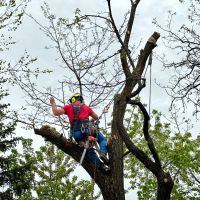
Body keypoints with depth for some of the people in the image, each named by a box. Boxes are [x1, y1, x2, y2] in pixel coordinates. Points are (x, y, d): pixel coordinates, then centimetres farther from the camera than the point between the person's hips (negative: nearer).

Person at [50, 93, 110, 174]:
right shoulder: (86, 107, 20)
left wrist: (53, 103, 21)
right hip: (86, 130, -1)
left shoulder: (69, 107, 15)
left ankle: (100, 165, 2)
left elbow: (56, 112, 6)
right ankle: (103, 152, -10)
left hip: (76, 134, 1)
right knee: (102, 139, 19)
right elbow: (96, 117, 29)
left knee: (89, 151, 17)